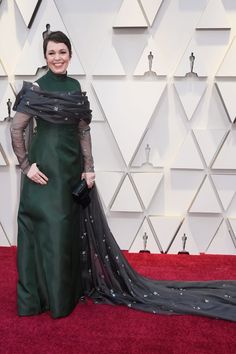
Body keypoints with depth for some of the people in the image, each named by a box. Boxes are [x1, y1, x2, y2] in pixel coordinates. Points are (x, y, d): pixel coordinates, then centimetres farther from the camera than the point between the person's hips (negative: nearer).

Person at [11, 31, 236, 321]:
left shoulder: (75, 88, 7)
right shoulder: (35, 89, -6)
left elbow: (83, 131, 8)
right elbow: (16, 129, -6)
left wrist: (88, 168, 3)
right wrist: (26, 165, -10)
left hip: (72, 167, 5)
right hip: (45, 167, -4)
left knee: (69, 230, 12)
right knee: (46, 230, 0)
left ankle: (67, 292, 28)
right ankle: (37, 298, 17)